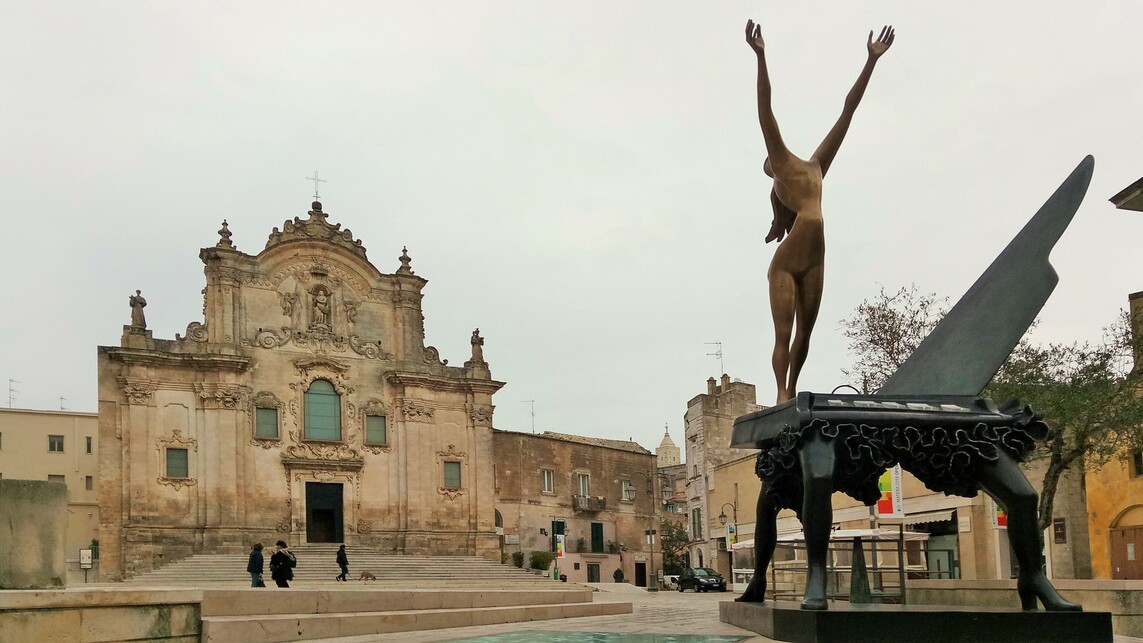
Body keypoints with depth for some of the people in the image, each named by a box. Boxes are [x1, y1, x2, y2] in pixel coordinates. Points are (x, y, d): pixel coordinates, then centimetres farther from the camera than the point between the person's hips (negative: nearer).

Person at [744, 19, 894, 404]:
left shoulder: (816, 167, 19)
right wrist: (760, 57, -9)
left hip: (814, 261, 5)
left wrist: (871, 60, 21)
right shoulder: (782, 166, 7)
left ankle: (792, 393, 16)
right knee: (784, 333, -4)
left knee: (804, 333, 9)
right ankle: (782, 395, -3)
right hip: (785, 263, -5)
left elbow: (848, 111, 19)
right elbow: (765, 112, -2)